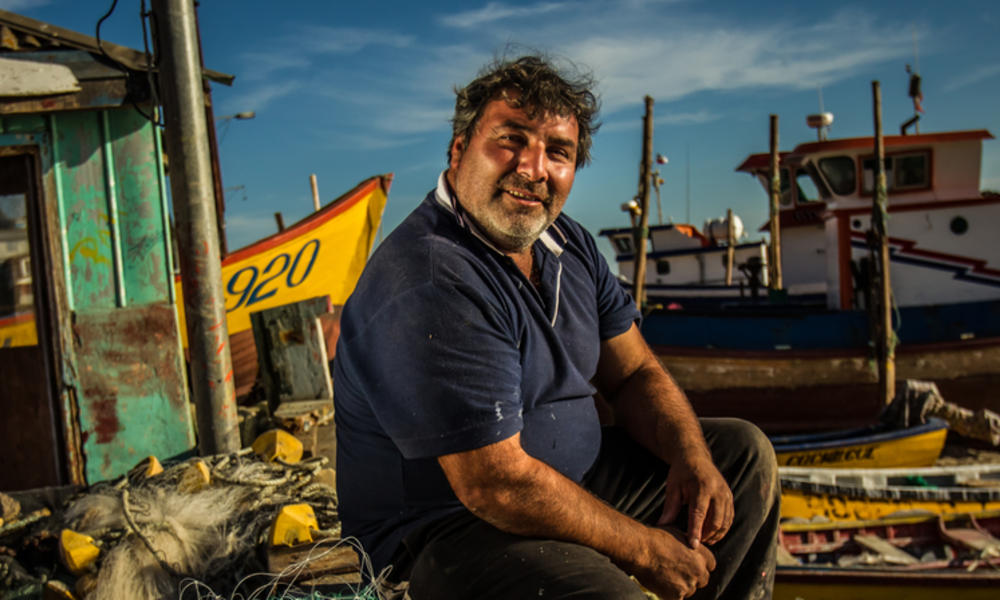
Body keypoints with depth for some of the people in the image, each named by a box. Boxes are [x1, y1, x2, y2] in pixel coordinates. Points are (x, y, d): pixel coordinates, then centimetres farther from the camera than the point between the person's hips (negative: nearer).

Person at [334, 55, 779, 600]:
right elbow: (495, 484, -28)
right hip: (444, 529, -9)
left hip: (570, 483, 9)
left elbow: (634, 373, 10)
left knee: (743, 453, 14)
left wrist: (691, 457, -9)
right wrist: (641, 548, -17)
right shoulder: (431, 287, -27)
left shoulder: (567, 243, 4)